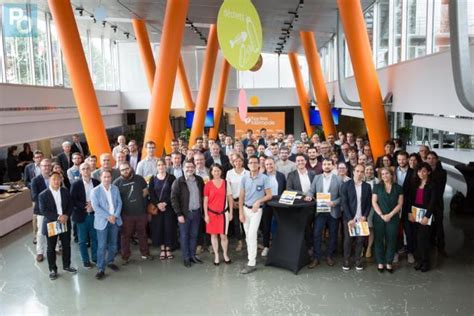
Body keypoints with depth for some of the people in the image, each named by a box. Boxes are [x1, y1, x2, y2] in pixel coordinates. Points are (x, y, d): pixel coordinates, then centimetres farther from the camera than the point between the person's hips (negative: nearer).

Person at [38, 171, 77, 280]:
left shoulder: (65, 191, 0)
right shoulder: (43, 195, -11)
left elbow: (70, 206, 2)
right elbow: (43, 211, -16)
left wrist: (66, 215, -17)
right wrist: (58, 217, -24)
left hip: (65, 223, 3)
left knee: (66, 246, 14)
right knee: (51, 248, 9)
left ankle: (66, 265, 32)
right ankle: (53, 269, 23)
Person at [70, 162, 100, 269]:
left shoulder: (97, 183, 2)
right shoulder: (75, 185, -6)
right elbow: (73, 201, -9)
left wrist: (93, 204, -13)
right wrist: (85, 206, -20)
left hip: (94, 214, 2)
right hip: (82, 216, -2)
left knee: (95, 238, 12)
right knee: (83, 240, 7)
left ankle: (95, 257, 27)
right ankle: (86, 260, 20)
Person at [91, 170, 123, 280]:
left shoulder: (115, 189, 6)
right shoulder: (95, 191, -7)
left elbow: (119, 203, 4)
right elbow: (96, 207, -13)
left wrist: (115, 215, -11)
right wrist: (108, 216, -18)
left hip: (115, 220, 4)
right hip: (102, 221, -4)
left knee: (113, 244, 14)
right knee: (102, 246, -5)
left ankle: (110, 262, 33)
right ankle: (101, 269, 1)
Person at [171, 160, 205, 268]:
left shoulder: (199, 180, 4)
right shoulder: (178, 182, -9)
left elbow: (203, 194, 11)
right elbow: (174, 198, -10)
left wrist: (202, 209, 5)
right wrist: (179, 214, -13)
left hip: (197, 212, 4)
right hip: (185, 213, -4)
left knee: (194, 235, 12)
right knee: (184, 236, 5)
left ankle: (192, 255, 24)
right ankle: (186, 258, 16)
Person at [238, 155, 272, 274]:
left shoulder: (264, 178, -7)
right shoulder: (244, 178, 3)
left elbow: (269, 195, -5)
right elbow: (241, 196, 5)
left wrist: (258, 201, -20)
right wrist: (240, 212, 0)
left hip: (257, 210, -4)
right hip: (245, 209, 4)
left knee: (252, 235, -12)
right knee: (247, 236, 10)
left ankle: (251, 263, -8)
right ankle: (251, 257, 25)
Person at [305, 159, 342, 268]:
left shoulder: (338, 179, -1)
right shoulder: (316, 178, 7)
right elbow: (311, 191, 6)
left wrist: (334, 203, -18)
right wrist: (309, 196, -16)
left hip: (333, 211, -1)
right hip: (320, 211, 1)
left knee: (333, 235, 9)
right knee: (316, 234, -3)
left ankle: (329, 256, 26)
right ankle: (316, 257, 8)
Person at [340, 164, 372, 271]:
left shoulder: (367, 186, 6)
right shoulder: (346, 185, -4)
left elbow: (369, 203, 7)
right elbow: (344, 203, -7)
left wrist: (365, 216, -6)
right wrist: (350, 218, -13)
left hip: (361, 218, 2)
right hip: (349, 218, -2)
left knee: (360, 240, 5)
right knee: (348, 240, 5)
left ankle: (358, 260, 19)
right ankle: (346, 261, 18)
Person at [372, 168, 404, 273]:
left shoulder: (398, 188, 4)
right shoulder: (377, 187, 3)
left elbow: (400, 204, 0)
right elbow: (374, 202, -1)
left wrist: (390, 215, -10)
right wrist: (381, 215, -11)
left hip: (393, 218, 0)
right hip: (379, 218, 0)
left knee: (391, 240, 4)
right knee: (378, 239, 3)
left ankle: (389, 263, 15)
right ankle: (380, 262, 13)